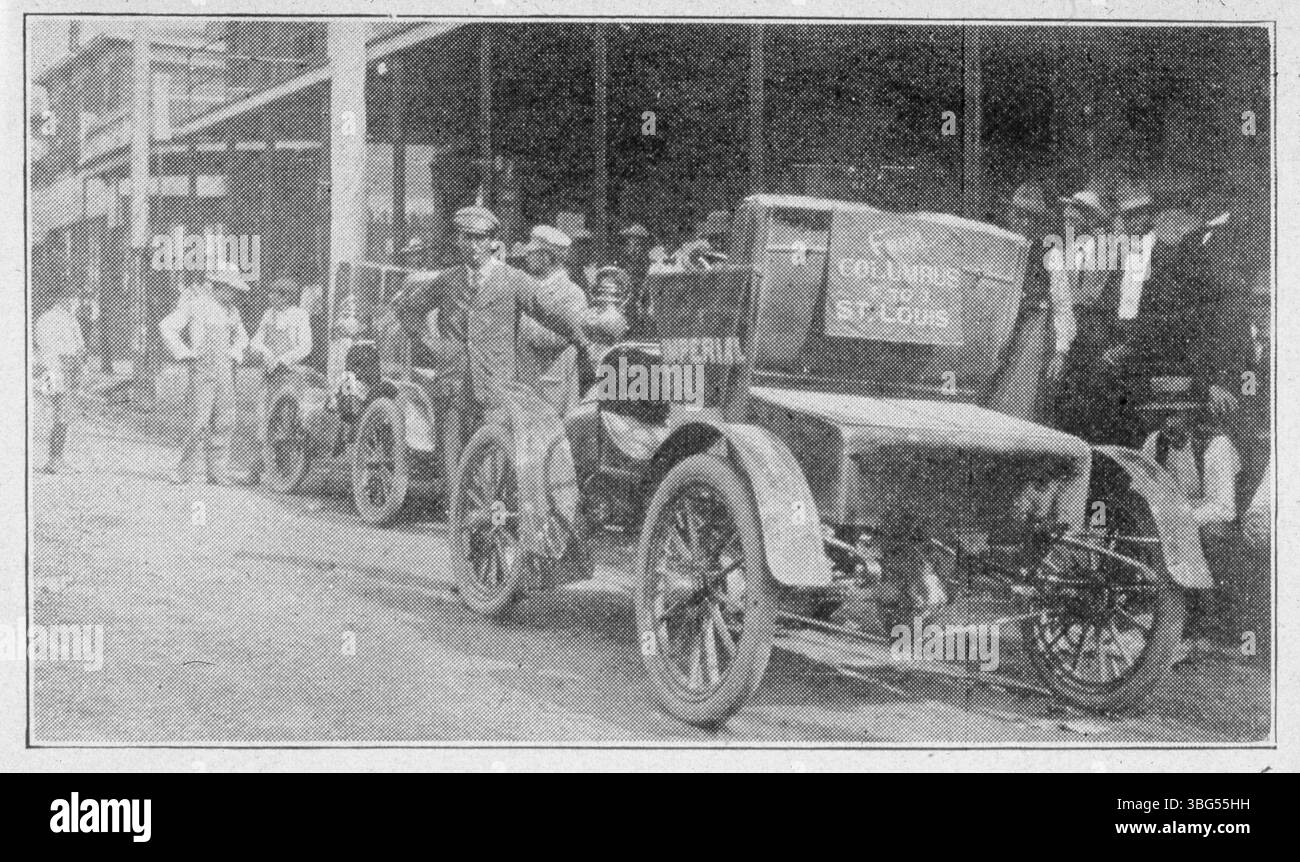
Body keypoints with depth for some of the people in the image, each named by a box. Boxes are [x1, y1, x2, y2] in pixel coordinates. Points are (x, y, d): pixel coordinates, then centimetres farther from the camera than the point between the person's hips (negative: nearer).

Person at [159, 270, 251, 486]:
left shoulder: (230, 310, 15)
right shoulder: (196, 305, -5)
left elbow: (242, 336, 31)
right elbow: (166, 326, -9)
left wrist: (236, 351, 12)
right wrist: (184, 353, -11)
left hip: (226, 371, 6)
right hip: (203, 369, -6)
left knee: (224, 422, 2)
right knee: (201, 421, -11)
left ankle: (218, 471, 7)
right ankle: (184, 469, -1)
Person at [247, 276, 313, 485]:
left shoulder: (299, 316, -1)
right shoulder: (269, 314, 13)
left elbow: (304, 347, -9)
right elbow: (255, 343, 10)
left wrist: (282, 361, -16)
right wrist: (265, 353, -11)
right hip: (268, 374, 4)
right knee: (262, 417, -6)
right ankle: (257, 468, -3)